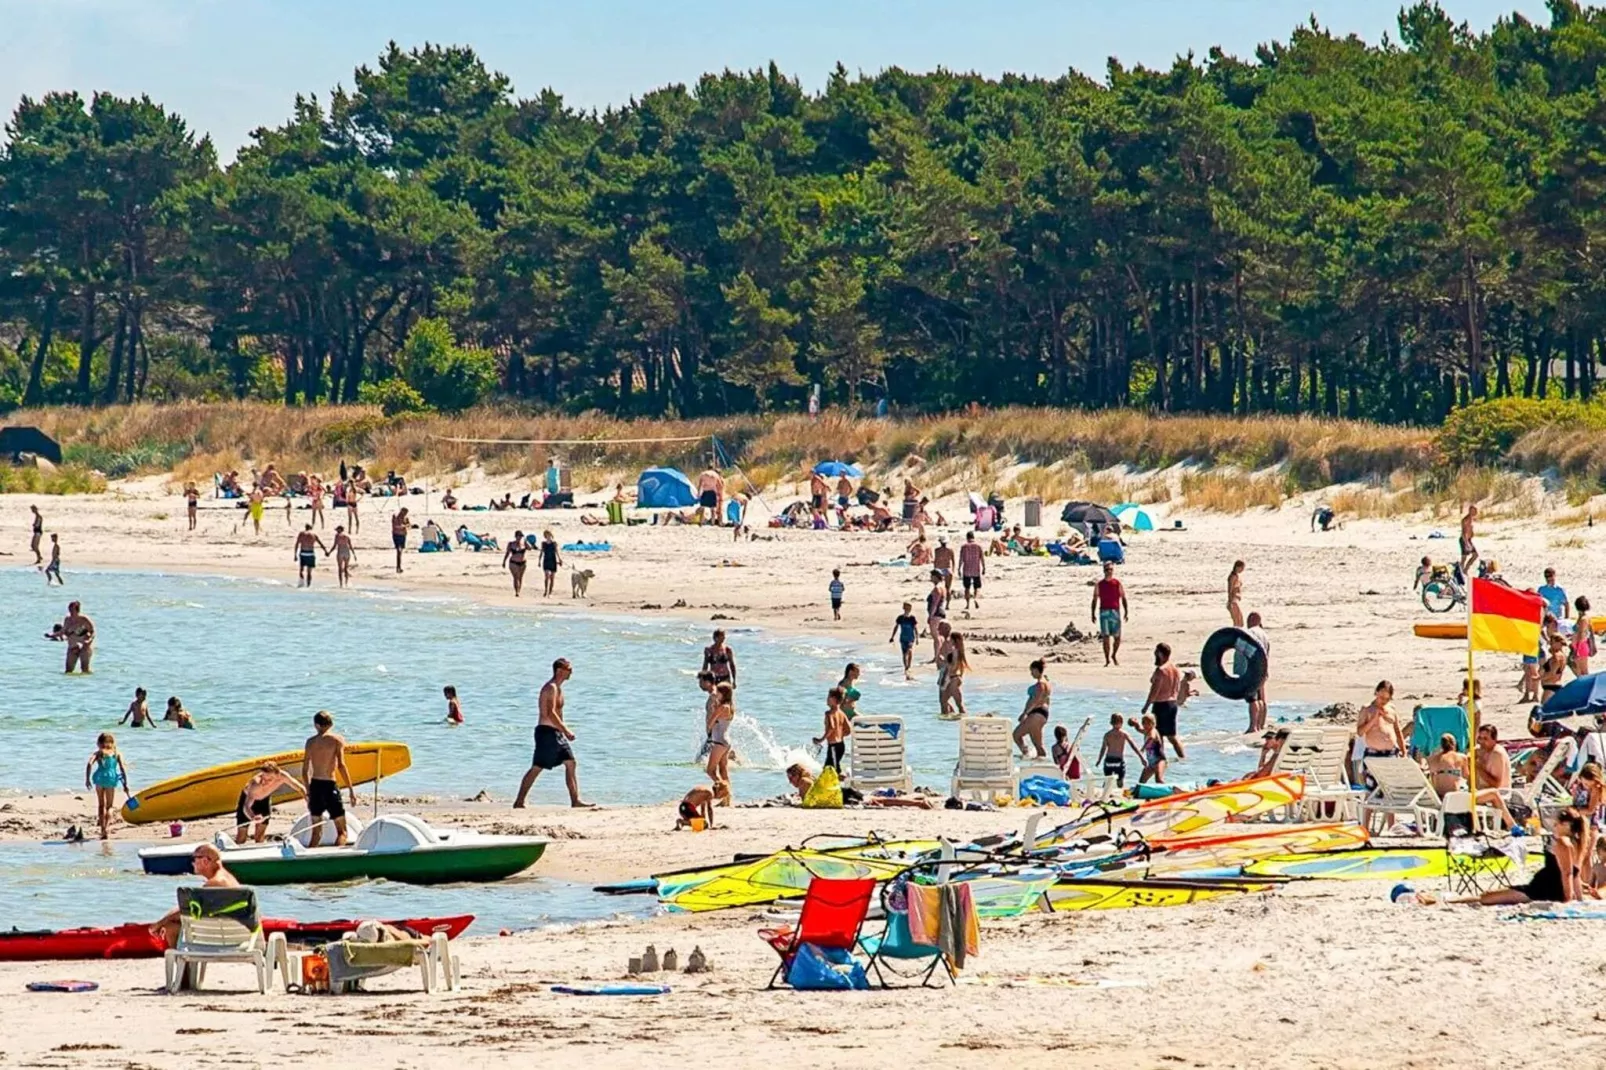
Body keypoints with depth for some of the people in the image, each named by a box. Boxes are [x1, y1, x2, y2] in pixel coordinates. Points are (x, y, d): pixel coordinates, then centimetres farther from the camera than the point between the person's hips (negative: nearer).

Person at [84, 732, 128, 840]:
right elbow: (123, 769, 4)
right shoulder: (117, 754, 13)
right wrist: (125, 785, 6)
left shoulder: (98, 753, 11)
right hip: (111, 778, 0)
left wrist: (87, 779, -6)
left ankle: (103, 829, 16)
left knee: (101, 805, 16)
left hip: (100, 778, 0)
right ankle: (107, 826, -17)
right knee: (110, 806, 7)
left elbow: (89, 764, -6)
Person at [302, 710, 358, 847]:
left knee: (316, 831, 16)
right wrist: (351, 790, -11)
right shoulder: (337, 740, -3)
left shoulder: (311, 742, 10)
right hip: (329, 785, -4)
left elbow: (305, 770, 12)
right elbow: (341, 765, -13)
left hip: (314, 785, 4)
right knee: (342, 831, -1)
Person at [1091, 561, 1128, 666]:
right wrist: (1093, 614, 2)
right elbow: (1095, 600, 9)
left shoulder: (1117, 583, 5)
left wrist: (1126, 612, -4)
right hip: (1104, 612, -1)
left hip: (1115, 611, 1)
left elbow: (1123, 598, 5)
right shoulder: (1099, 585, 6)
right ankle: (1107, 660, -6)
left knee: (1117, 637, 4)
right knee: (1106, 637, -8)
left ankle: (1114, 655, 28)